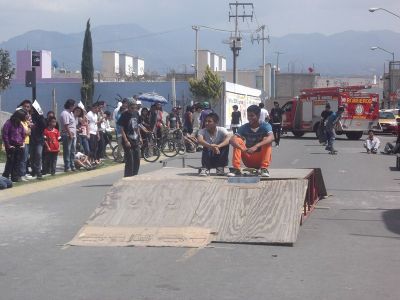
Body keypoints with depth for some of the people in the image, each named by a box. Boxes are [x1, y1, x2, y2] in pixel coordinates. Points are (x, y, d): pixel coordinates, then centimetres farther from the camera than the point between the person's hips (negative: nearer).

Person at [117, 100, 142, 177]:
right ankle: (128, 177, 1)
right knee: (129, 161, -6)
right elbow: (122, 129, -14)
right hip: (128, 142, -7)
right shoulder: (124, 115, -12)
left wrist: (140, 137, 14)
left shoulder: (136, 114, 8)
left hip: (136, 141, 7)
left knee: (137, 160, 10)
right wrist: (126, 141, -19)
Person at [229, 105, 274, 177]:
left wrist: (256, 146, -47)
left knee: (266, 140, -24)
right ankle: (236, 169, -21)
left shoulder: (265, 126, -11)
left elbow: (271, 138, -33)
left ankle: (264, 169, -27)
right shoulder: (244, 128, -6)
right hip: (248, 161, 2)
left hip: (261, 159, -2)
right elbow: (232, 139, -21)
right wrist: (242, 148, -40)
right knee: (237, 141, -15)